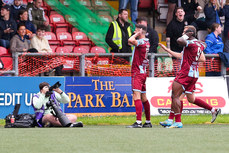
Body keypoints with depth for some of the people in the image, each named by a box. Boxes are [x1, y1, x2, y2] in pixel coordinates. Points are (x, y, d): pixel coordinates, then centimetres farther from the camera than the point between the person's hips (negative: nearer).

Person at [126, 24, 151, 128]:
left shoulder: (142, 42, -14)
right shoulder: (146, 42, 14)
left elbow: (130, 40, -32)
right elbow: (131, 42, 31)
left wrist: (137, 34, -16)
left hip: (138, 73, -10)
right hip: (143, 73, 10)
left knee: (136, 96, -17)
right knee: (143, 98, 14)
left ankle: (138, 122, -25)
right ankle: (148, 122, 18)